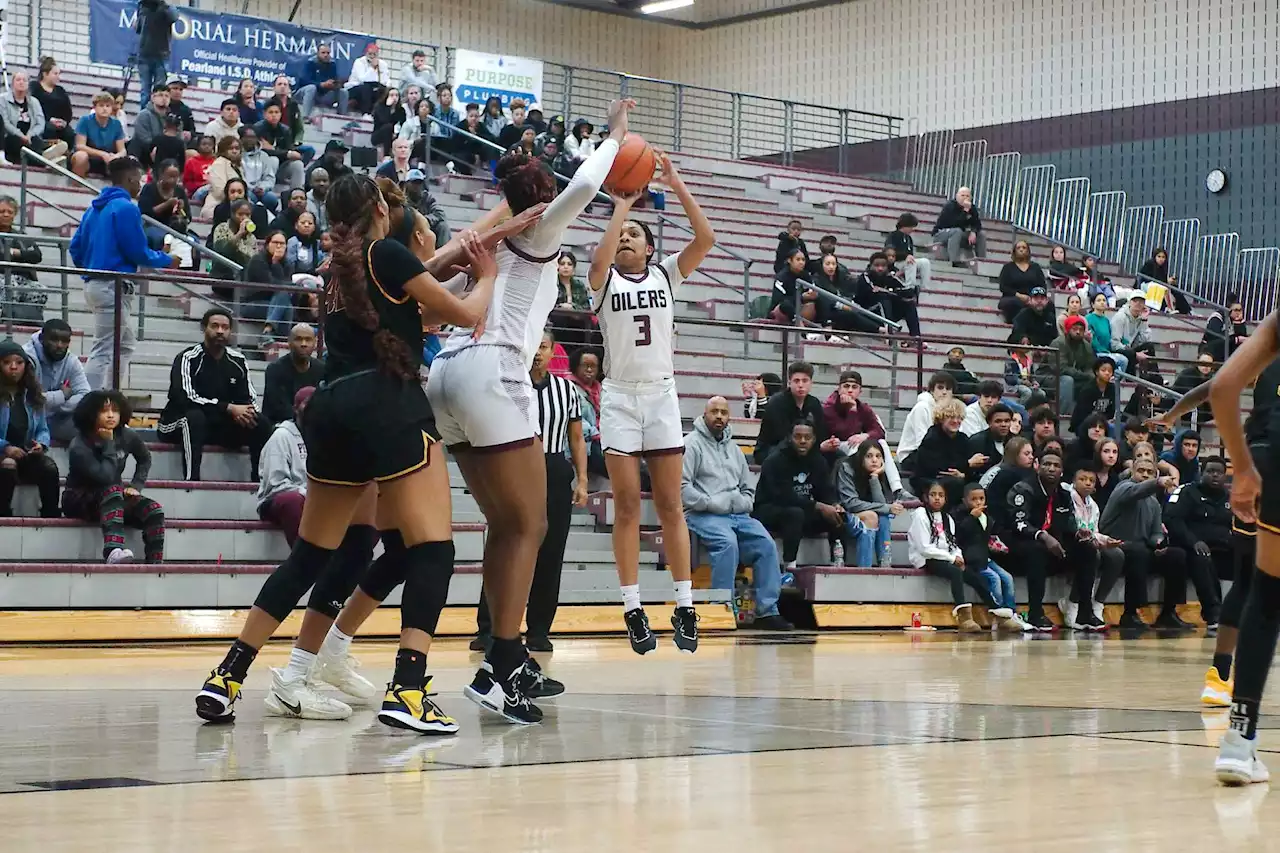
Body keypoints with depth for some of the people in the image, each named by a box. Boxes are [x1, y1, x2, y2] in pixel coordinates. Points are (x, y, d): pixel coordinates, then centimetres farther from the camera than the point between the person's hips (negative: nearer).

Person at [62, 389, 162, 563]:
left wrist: (136, 486, 3)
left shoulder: (126, 436, -4)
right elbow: (105, 477, -31)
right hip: (78, 500, -5)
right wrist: (108, 444, -25)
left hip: (116, 500, 6)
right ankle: (113, 550, -58)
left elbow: (145, 459, 17)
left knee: (154, 511, -21)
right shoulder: (79, 446, -21)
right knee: (113, 491, -39)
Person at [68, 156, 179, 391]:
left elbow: (76, 248, 16)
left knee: (125, 345, 18)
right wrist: (167, 261, 2)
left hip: (94, 284, 9)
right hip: (114, 286, -9)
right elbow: (138, 251, -14)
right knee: (104, 351, -8)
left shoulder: (95, 207, 14)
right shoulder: (126, 207, -12)